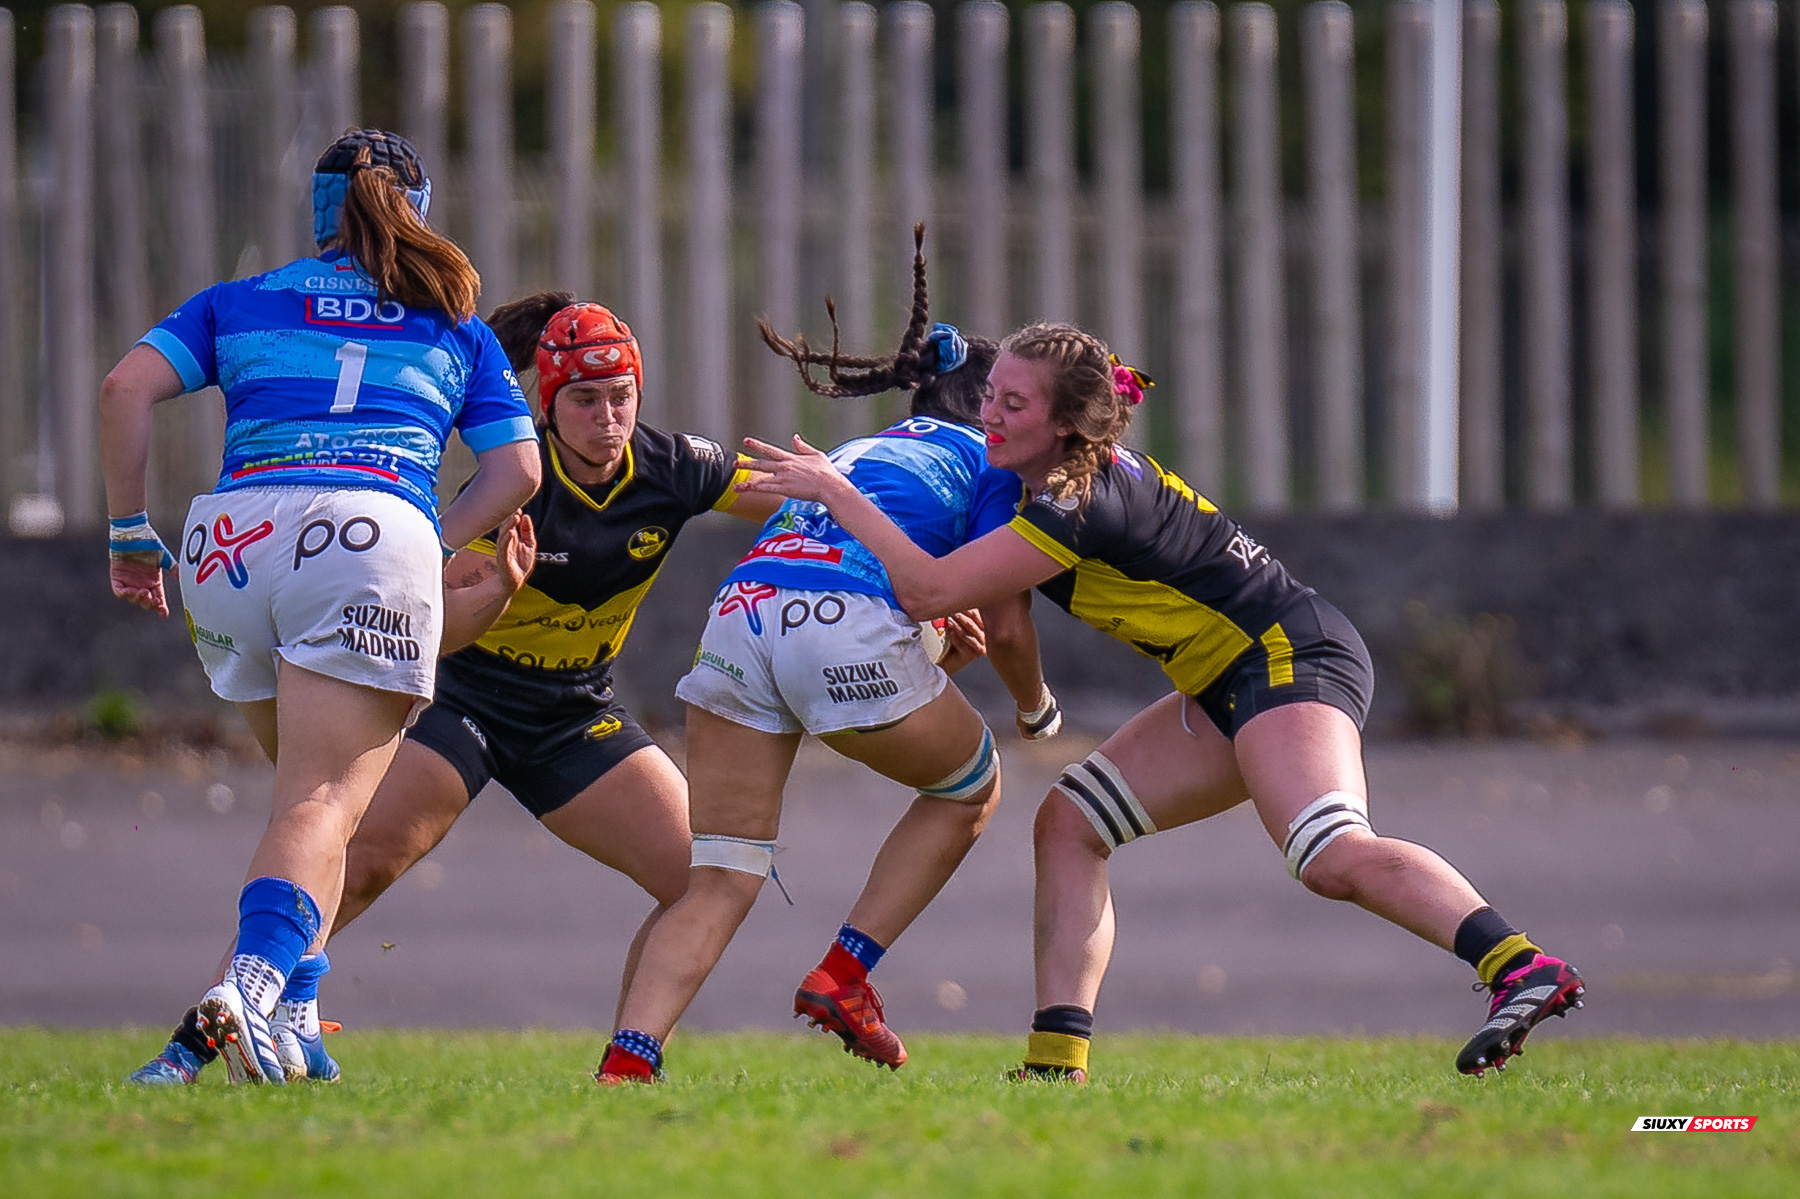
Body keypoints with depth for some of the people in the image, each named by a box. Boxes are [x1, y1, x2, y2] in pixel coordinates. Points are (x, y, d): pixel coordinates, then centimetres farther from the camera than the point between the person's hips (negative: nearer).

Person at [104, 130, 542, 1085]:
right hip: (377, 533, -2)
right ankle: (255, 984, -38)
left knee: (308, 788, 20)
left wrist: (131, 532, 14)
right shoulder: (456, 330, 24)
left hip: (231, 537, 2)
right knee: (324, 806, -13)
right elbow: (517, 471, 16)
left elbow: (127, 389, 10)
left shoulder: (239, 305, 23)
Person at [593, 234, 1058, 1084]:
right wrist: (1038, 709, 30)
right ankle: (844, 973, 10)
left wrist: (944, 657, 33)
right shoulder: (988, 460, 18)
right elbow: (1006, 626, 13)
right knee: (971, 787, 23)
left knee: (720, 884, 4)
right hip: (844, 622, -5)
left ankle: (625, 1062, -18)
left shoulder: (866, 451, 37)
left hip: (737, 609, 5)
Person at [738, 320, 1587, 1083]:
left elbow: (928, 591, -25)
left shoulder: (1084, 504, -21)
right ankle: (1058, 1059, 2)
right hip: (1232, 688, 10)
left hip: (1293, 658, -10)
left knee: (1334, 858, -33)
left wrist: (833, 491, -18)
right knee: (1067, 823, 7)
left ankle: (1525, 971, -43)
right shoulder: (1074, 480, 10)